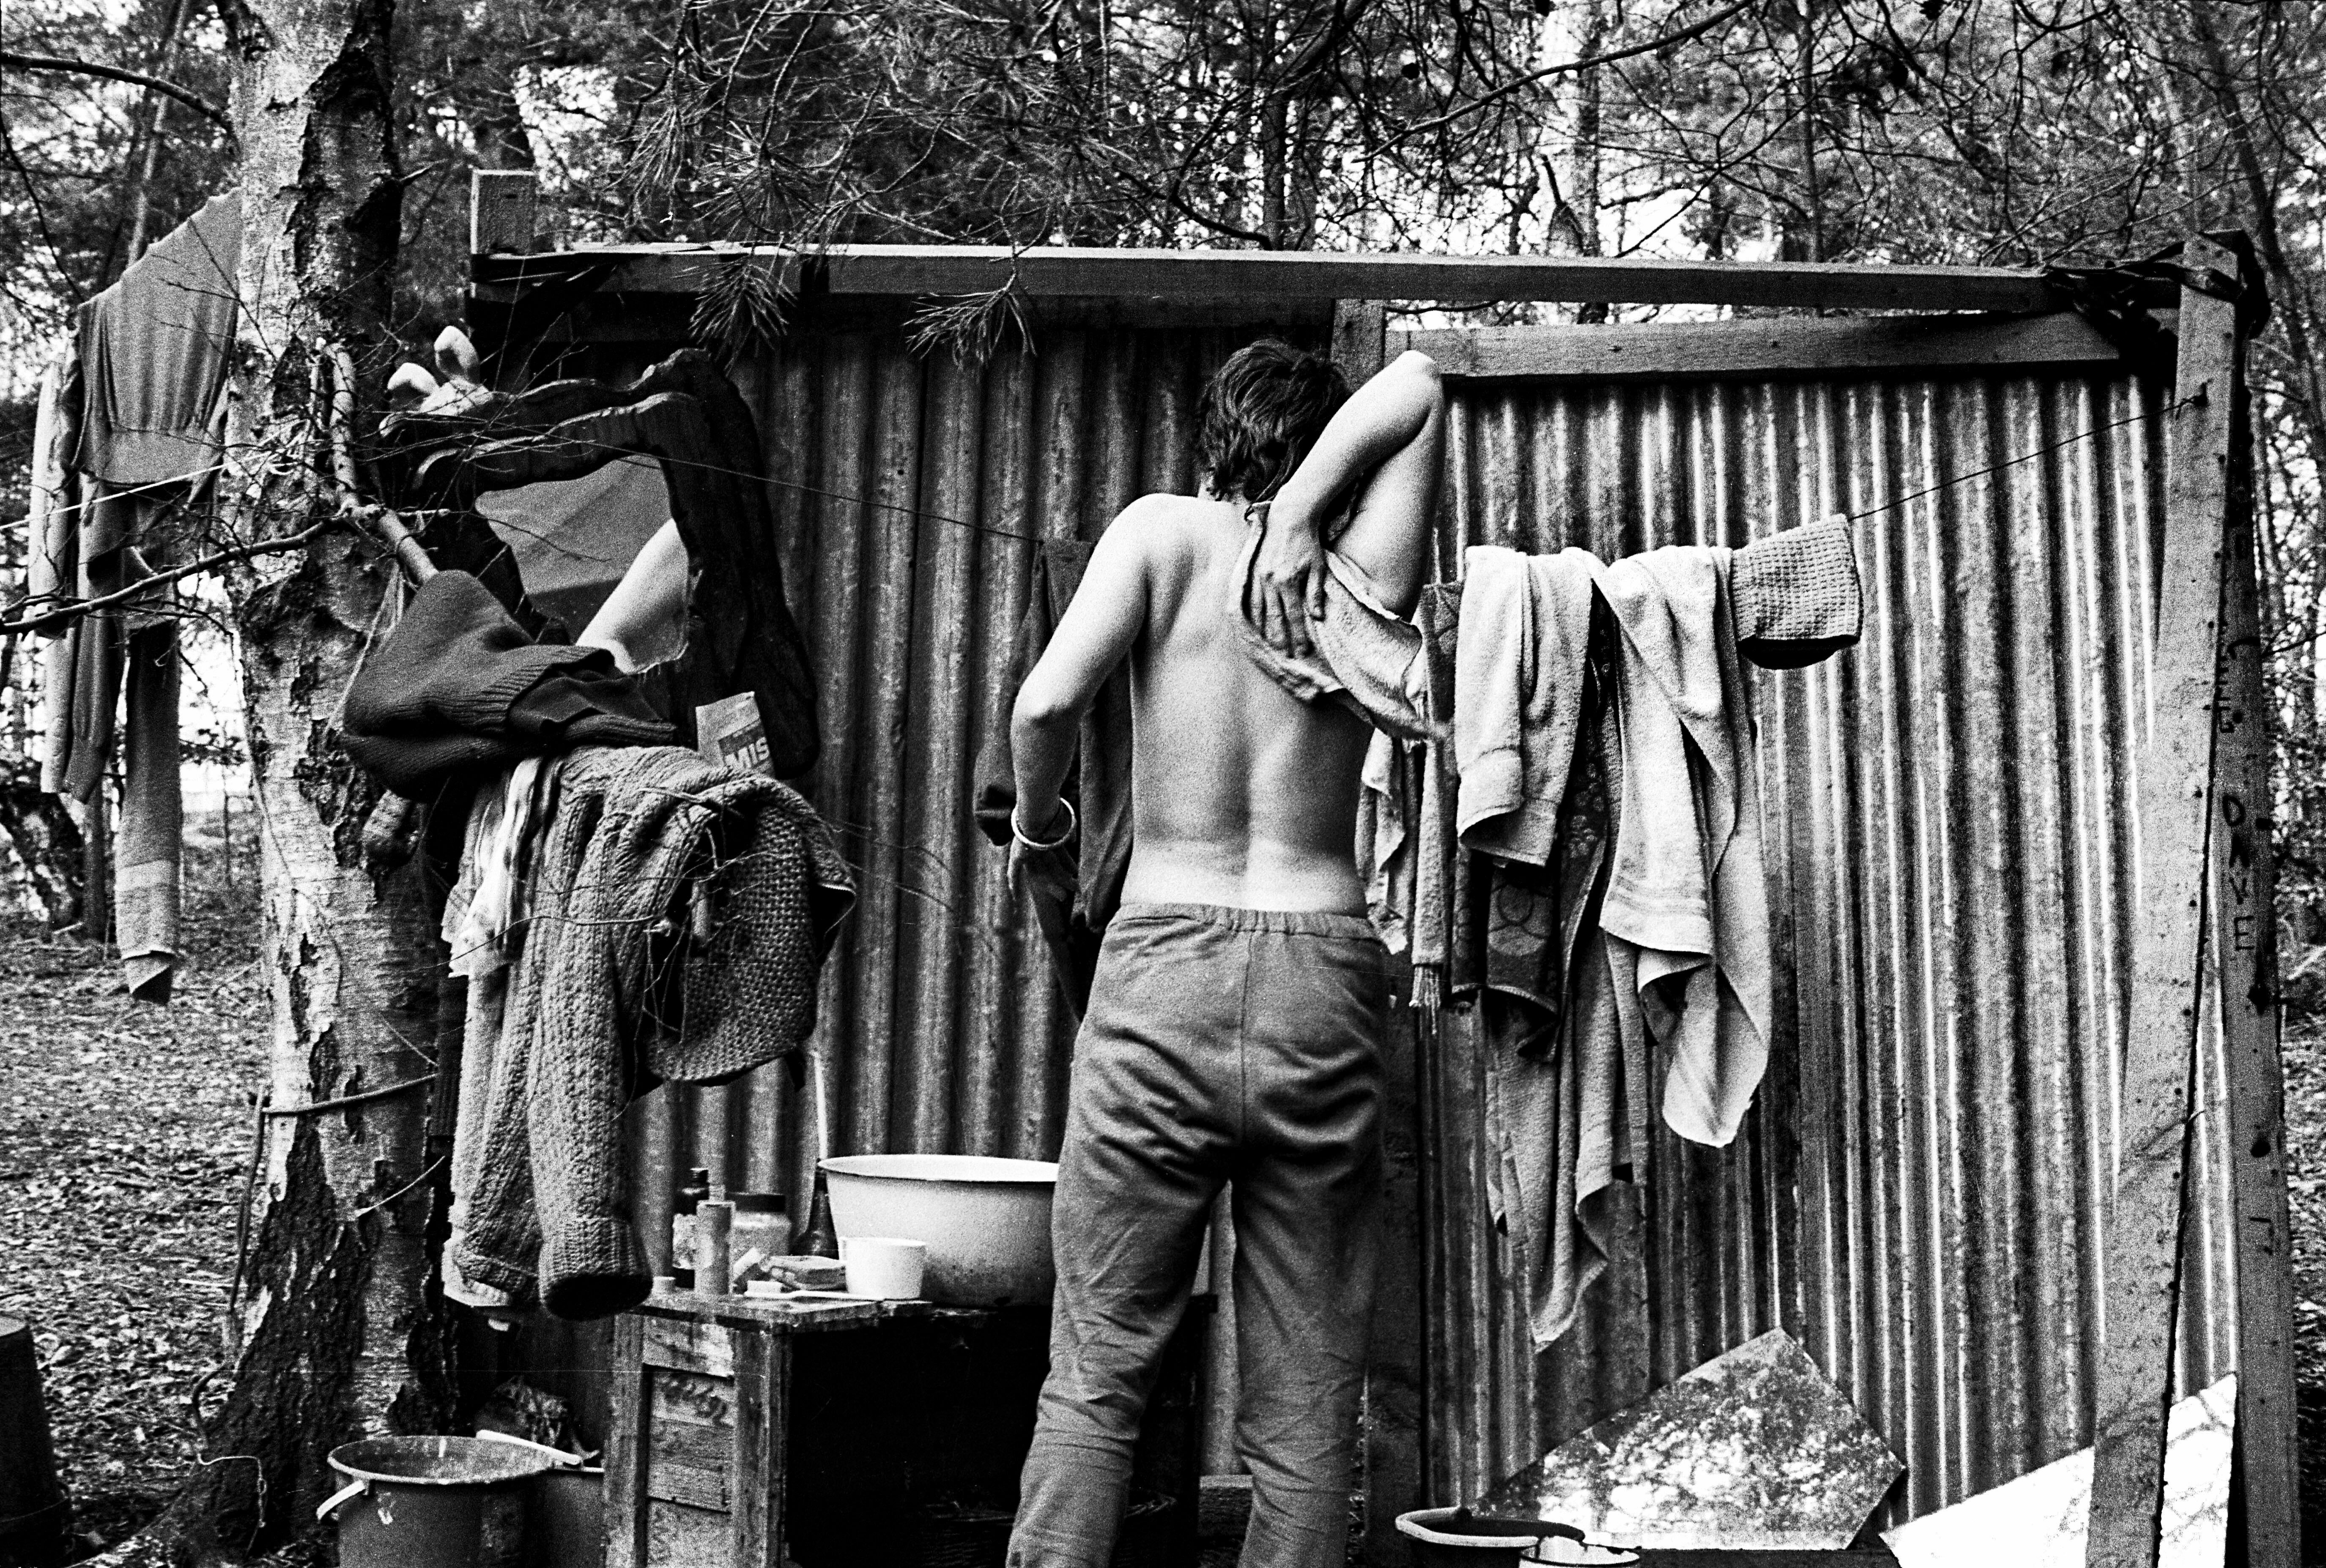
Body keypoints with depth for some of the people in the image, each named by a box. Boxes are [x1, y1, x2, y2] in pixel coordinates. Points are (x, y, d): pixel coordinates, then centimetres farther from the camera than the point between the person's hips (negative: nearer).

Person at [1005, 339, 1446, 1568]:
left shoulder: (1164, 531, 4)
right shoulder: (1365, 584, 10)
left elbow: (1049, 698, -10)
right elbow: (1418, 387, 22)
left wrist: (1038, 824, 8)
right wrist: (1303, 516, 7)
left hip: (1164, 969, -2)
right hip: (1324, 978, 2)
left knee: (1094, 1376, 6)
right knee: (1306, 1412, 8)